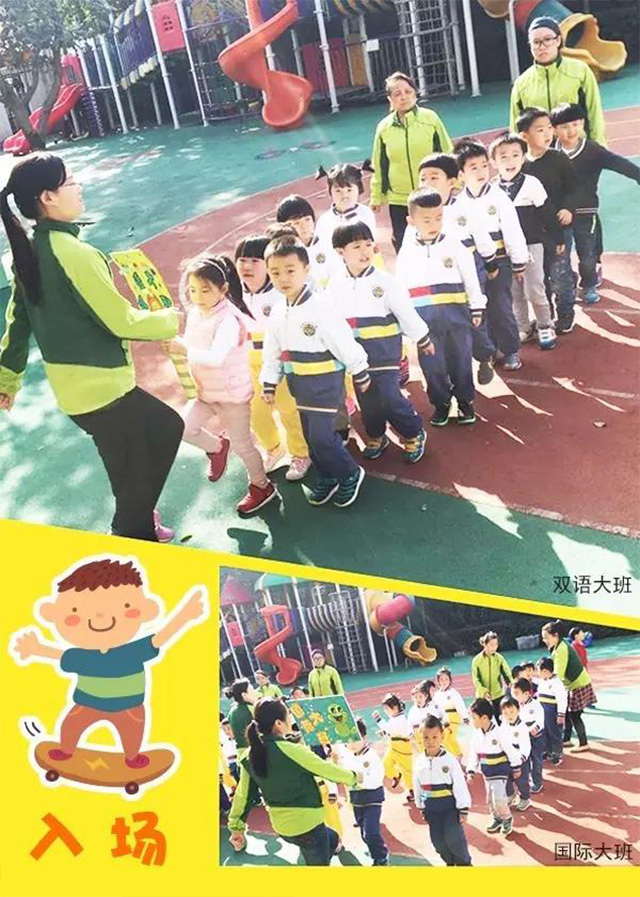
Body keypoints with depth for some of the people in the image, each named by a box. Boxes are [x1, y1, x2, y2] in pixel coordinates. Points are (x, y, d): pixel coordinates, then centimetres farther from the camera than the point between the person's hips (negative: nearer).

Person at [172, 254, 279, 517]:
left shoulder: (228, 319, -25)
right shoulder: (194, 315, -1)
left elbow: (217, 357, -40)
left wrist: (186, 350, -48)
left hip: (233, 394, -6)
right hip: (205, 392, 7)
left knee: (241, 444, 8)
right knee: (184, 426, -11)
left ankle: (262, 486, 34)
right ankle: (217, 447, 20)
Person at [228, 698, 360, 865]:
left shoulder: (250, 756, -5)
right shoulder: (291, 750, -24)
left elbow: (241, 794, 4)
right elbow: (327, 769, -12)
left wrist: (236, 827, 17)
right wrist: (353, 777, 6)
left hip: (281, 826, 7)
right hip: (306, 824, -7)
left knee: (333, 839, 30)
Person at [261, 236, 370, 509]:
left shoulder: (321, 309, -20)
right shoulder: (277, 315, 2)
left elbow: (346, 345, -14)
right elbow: (272, 353, 11)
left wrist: (360, 375, -8)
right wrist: (269, 384, 11)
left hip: (326, 383, -7)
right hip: (301, 385, 7)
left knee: (321, 436, -7)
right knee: (311, 435, 15)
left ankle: (350, 475, 14)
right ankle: (327, 478, 34)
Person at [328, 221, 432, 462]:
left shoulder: (385, 281, -10)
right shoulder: (335, 285, -2)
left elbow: (406, 312, -3)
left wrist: (423, 339, 6)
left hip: (384, 351, -4)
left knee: (389, 398, -9)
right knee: (367, 399, 14)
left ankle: (414, 435, 15)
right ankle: (375, 438, 38)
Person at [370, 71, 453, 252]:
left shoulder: (430, 118, -4)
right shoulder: (384, 127, 1)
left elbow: (447, 154, 1)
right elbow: (379, 167, 9)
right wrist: (376, 196, 11)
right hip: (399, 201, 1)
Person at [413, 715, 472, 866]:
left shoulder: (450, 759, -17)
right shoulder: (419, 761, -4)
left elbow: (460, 785, -13)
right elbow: (417, 786, 7)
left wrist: (463, 810, -10)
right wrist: (421, 808, 12)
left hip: (450, 805, -5)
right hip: (431, 807, 5)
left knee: (453, 837, -5)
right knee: (437, 839, 12)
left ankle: (464, 862, 19)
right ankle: (450, 862, 35)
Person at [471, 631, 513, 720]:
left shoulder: (499, 658, -2)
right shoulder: (477, 660, -7)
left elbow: (507, 675, -5)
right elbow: (476, 680, -8)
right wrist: (484, 691, -24)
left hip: (498, 695, 1)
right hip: (483, 697, -1)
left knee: (500, 721, 3)